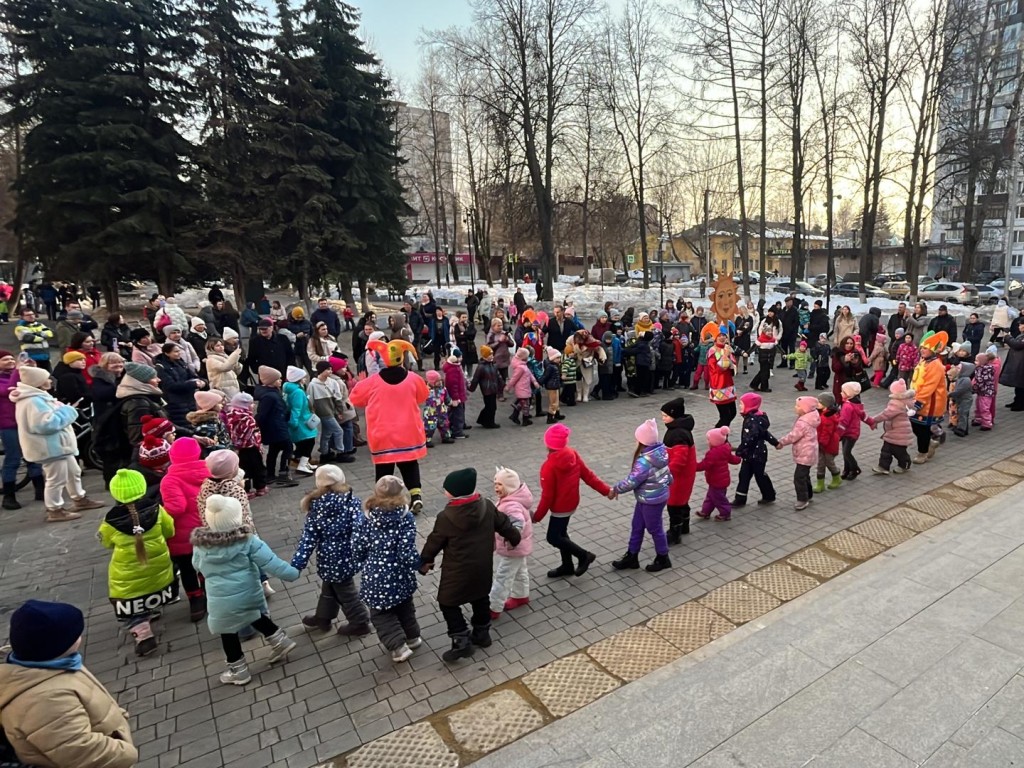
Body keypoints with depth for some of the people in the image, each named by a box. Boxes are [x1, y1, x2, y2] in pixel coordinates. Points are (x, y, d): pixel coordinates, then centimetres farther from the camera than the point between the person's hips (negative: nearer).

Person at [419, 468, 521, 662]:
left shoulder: (446, 517, -22)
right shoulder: (487, 506, -9)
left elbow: (434, 542, -8)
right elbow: (504, 524, 5)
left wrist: (424, 562, 9)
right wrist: (515, 538, 25)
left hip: (458, 570, -6)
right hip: (483, 567, 6)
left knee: (448, 603, 11)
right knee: (481, 598, 24)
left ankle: (462, 641, 9)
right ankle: (482, 633, 38)